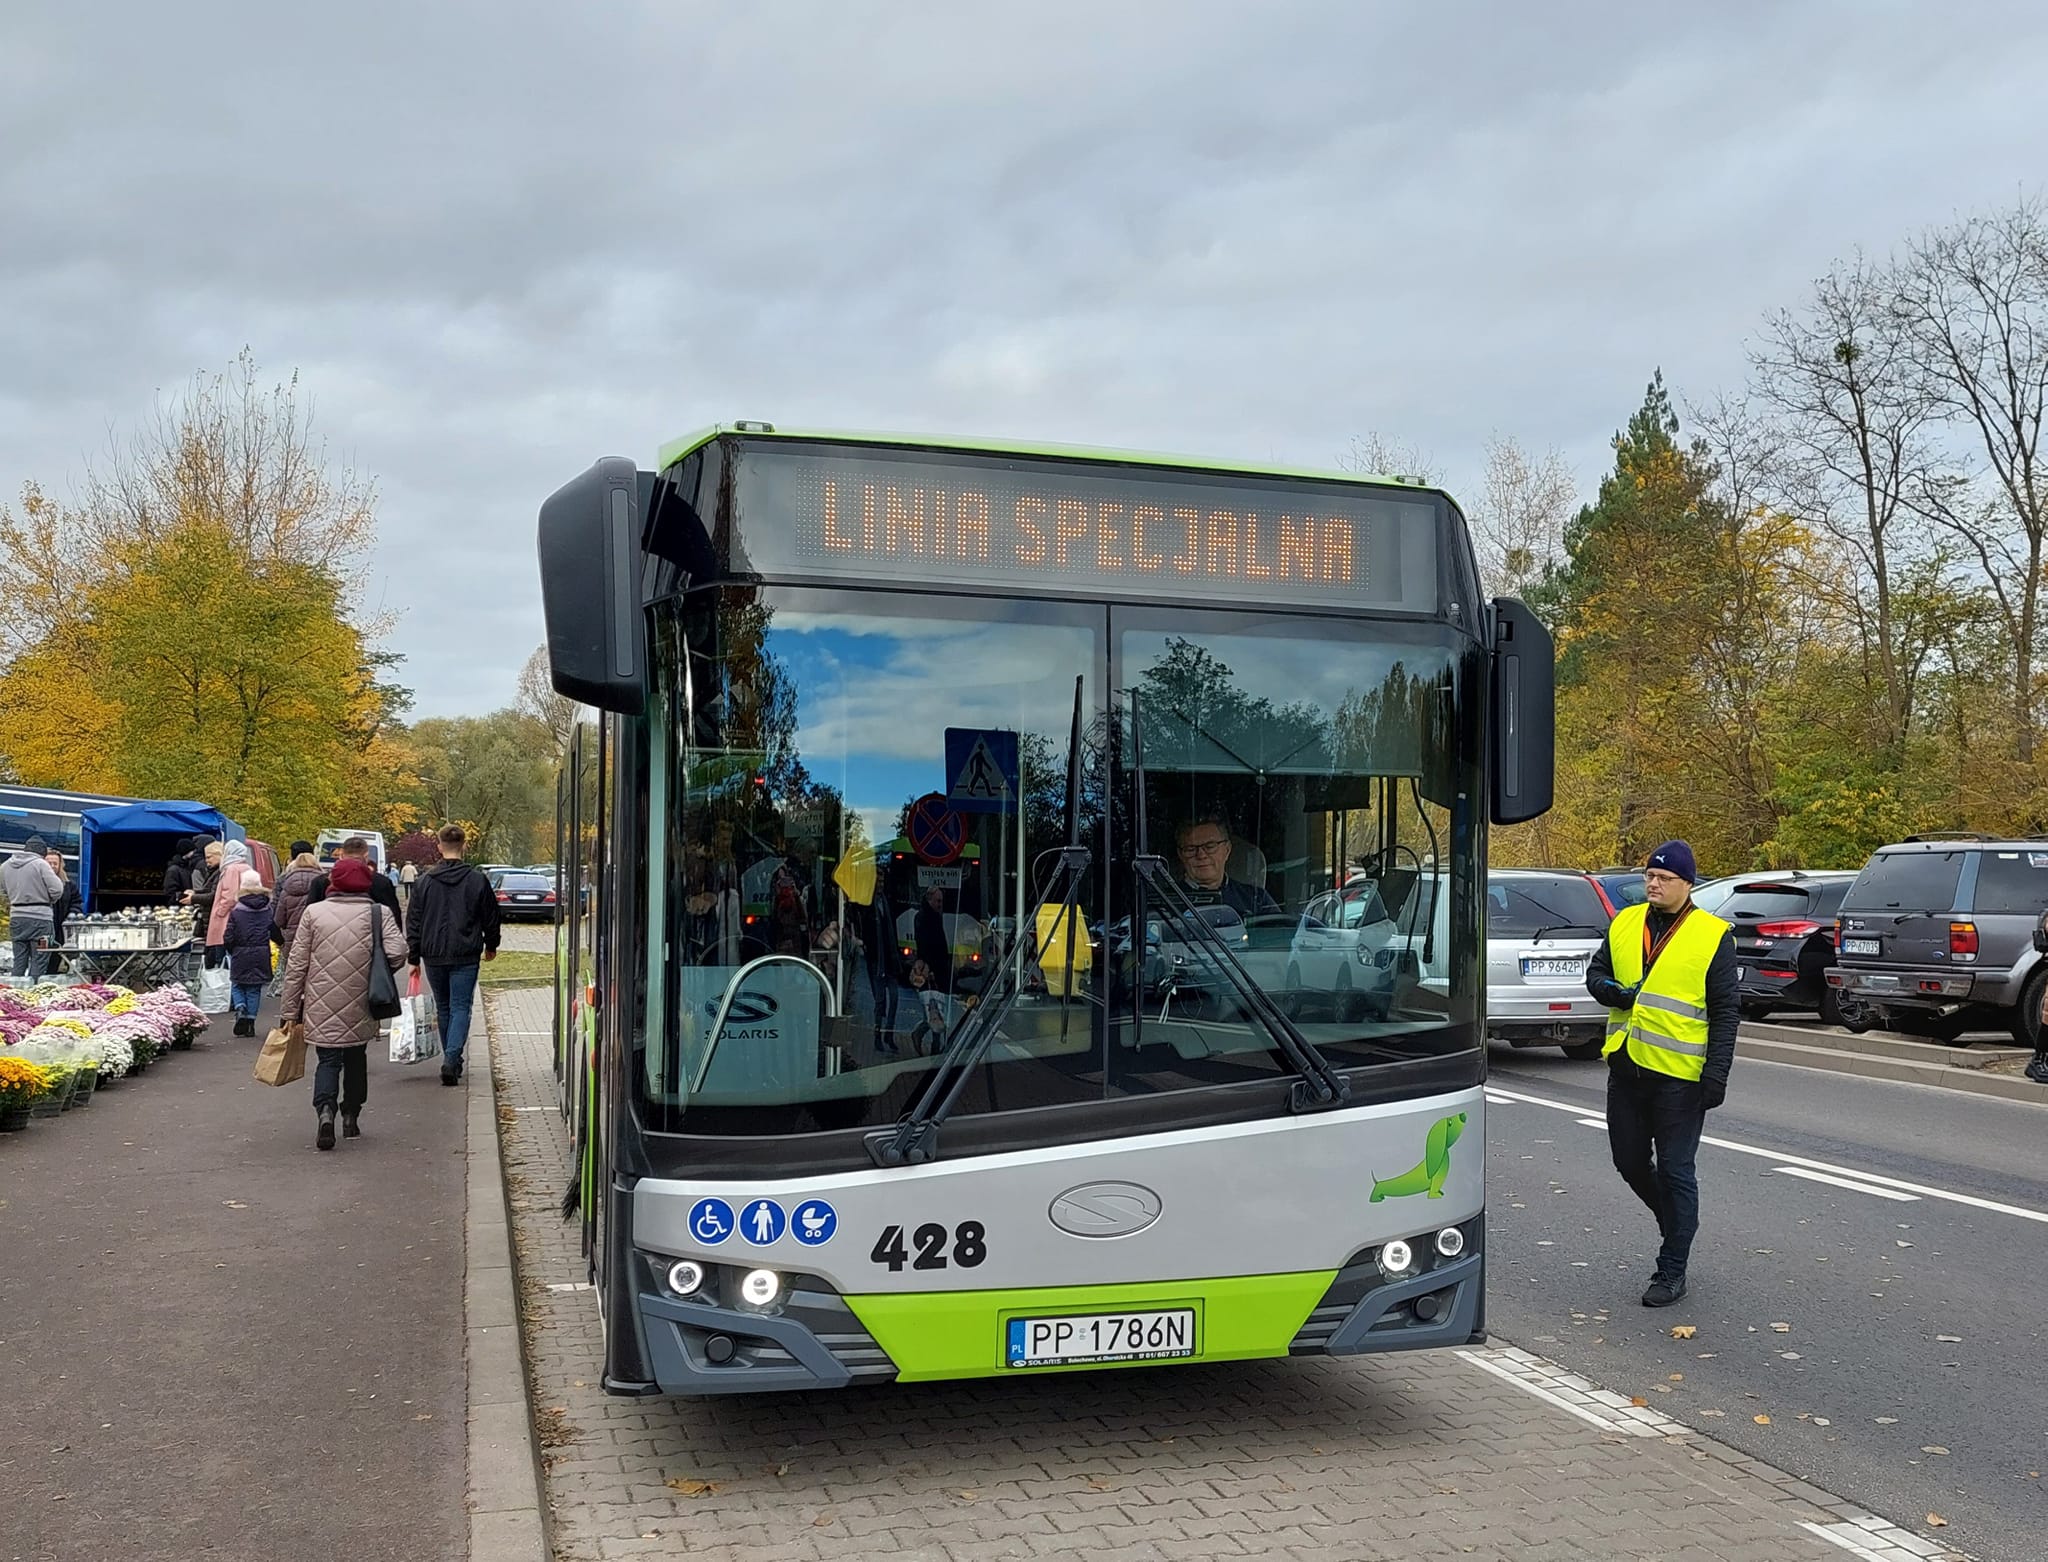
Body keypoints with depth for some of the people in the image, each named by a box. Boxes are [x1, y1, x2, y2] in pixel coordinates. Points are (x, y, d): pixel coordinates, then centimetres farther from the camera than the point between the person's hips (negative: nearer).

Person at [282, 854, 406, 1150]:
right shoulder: (379, 914, -2)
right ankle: (351, 1117, 26)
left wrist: (291, 1009, 8)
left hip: (321, 1006, -1)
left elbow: (296, 966, 1)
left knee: (328, 1060, 5)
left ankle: (325, 1110, -18)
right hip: (360, 1008, 1)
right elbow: (397, 954, -14)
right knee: (356, 1057, 19)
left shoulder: (314, 912, 0)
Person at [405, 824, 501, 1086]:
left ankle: (451, 1058, 25)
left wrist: (414, 956, 9)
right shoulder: (477, 881, -4)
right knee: (460, 1008, 0)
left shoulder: (424, 881, 0)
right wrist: (491, 946, 20)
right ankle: (452, 1059, -17)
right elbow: (491, 917, 4)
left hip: (434, 956, 2)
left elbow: (413, 921, 2)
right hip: (465, 956, -2)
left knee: (443, 1008, 17)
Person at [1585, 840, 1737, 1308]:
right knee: (1630, 1163, 14)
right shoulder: (1624, 924, 8)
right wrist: (1614, 991, -9)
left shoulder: (1712, 936, -6)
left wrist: (1716, 1073, -13)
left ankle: (1671, 1272, 13)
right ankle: (1675, 1222, 41)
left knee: (1674, 1172, 2)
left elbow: (1726, 1010, -6)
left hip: (1680, 1076, -5)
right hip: (1626, 1067, 5)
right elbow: (1595, 972, 15)